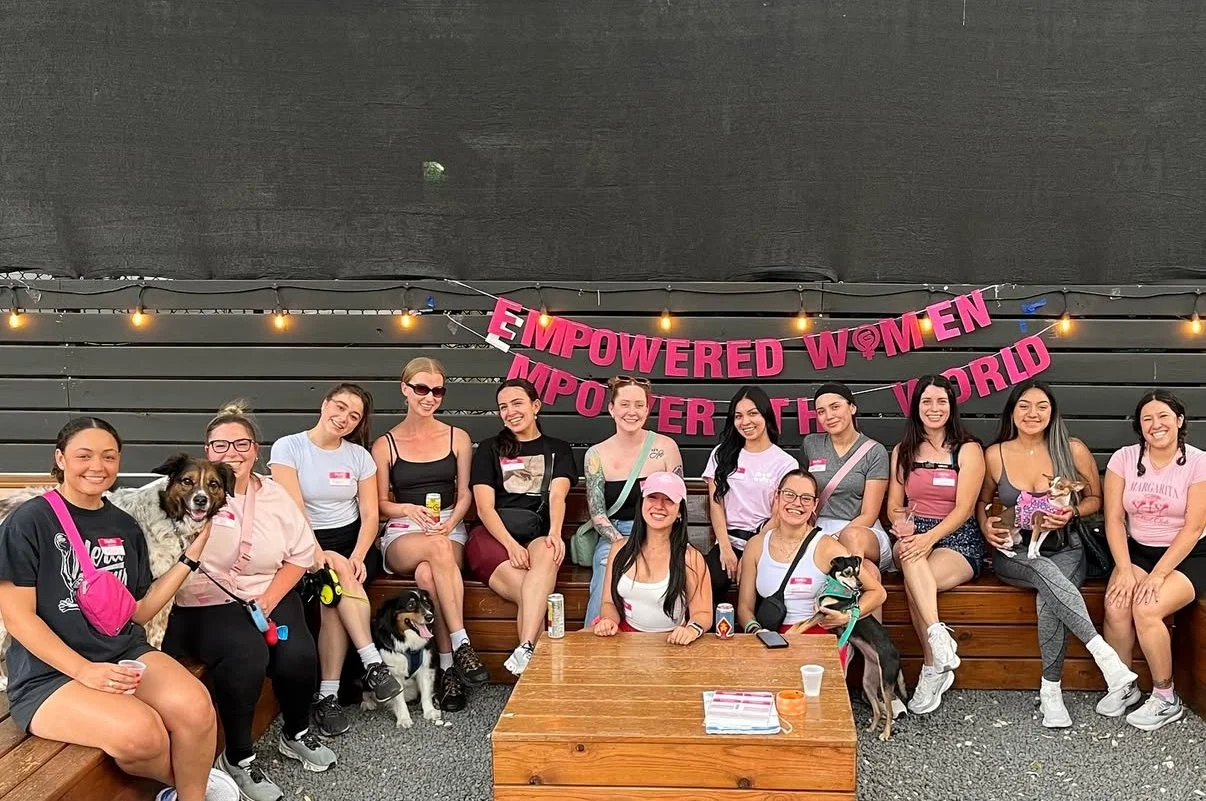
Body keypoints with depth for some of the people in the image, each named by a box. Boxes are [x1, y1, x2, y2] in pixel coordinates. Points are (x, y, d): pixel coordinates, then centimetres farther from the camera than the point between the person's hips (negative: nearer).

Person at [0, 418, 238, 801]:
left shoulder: (125, 527, 12)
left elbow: (139, 611, 12)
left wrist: (190, 557, 2)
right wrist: (85, 670, -19)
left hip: (126, 652, 5)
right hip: (49, 673, -5)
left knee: (195, 707, -27)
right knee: (140, 732, -32)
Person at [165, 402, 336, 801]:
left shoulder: (274, 494, 8)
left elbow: (301, 554, 7)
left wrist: (269, 601, -5)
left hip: (271, 596, 4)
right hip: (208, 603, -4)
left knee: (299, 656, -20)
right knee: (247, 655, -31)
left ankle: (296, 733, 13)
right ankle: (238, 756, -7)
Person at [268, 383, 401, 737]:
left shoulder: (359, 455, 8)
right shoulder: (288, 448, -2)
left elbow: (370, 515, 2)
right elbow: (293, 510, -12)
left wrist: (358, 556, -16)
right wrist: (317, 553, -26)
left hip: (353, 542, 2)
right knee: (339, 576, -34)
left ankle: (328, 696, -24)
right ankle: (373, 664, -29)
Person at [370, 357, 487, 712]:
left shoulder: (458, 438, 12)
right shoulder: (385, 445, 8)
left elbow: (464, 493, 9)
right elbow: (380, 503, 9)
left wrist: (451, 522, -11)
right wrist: (408, 510, -12)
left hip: (449, 528, 1)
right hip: (402, 536, -1)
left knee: (427, 574, -36)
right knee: (438, 548, -39)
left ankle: (448, 669, -31)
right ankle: (461, 644, -36)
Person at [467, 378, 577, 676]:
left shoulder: (558, 450, 21)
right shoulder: (489, 449, 18)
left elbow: (557, 496, 1)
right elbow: (484, 507, 5)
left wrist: (554, 534, -22)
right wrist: (511, 544, -15)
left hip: (539, 537, 0)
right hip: (493, 536, 0)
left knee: (547, 555, -39)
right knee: (531, 593, -32)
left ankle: (525, 652, -49)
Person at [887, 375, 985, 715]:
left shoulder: (968, 450, 1)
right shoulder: (902, 452, 15)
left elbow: (964, 508, -9)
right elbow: (894, 506, 12)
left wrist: (929, 537, -24)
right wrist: (902, 525, -12)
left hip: (958, 539, -3)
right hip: (914, 535, 3)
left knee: (913, 583, -34)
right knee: (911, 557, -37)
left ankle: (933, 669, -27)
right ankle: (938, 635, -40)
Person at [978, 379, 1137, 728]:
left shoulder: (1073, 450, 0)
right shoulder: (995, 455, 2)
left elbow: (1095, 499, 10)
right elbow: (983, 502, 16)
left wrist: (1073, 513, -11)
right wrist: (987, 527, -6)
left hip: (1064, 549, 0)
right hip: (1014, 553, 0)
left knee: (1049, 598, -34)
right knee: (1045, 572, -37)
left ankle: (1050, 690, -25)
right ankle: (1103, 653, -41)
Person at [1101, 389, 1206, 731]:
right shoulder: (1124, 459, -2)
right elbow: (1114, 520, -4)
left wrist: (1157, 575, -20)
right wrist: (1124, 570, -16)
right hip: (1137, 551, 3)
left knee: (1146, 609, -28)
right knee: (1116, 606, -25)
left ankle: (1167, 699, -7)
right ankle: (1122, 686, -1)